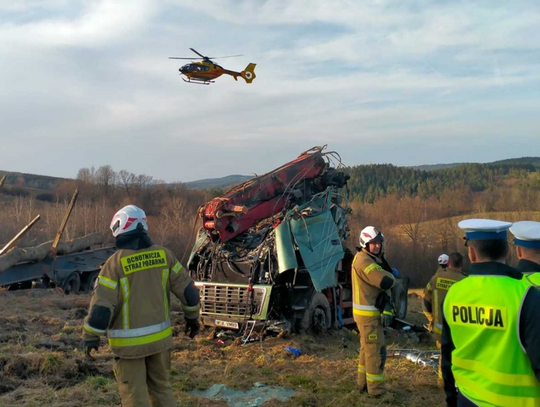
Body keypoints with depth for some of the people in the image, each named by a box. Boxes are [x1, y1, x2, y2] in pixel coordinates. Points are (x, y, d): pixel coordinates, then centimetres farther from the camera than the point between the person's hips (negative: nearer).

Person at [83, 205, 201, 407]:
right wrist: (192, 316, 18)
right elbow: (188, 290, 3)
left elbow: (101, 305, -15)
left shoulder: (115, 263, -15)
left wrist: (91, 336, -1)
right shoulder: (164, 255, -3)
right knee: (161, 388, 21)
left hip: (129, 342, -4)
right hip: (160, 337, 4)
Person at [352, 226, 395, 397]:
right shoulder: (364, 260, -19)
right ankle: (376, 389, 5)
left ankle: (364, 383, 31)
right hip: (368, 314, -10)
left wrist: (387, 308, -2)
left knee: (367, 349, 19)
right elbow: (386, 282, -26)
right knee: (376, 351, -3)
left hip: (368, 312, 10)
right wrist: (391, 277, -5)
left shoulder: (373, 259, 14)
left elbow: (381, 288, 10)